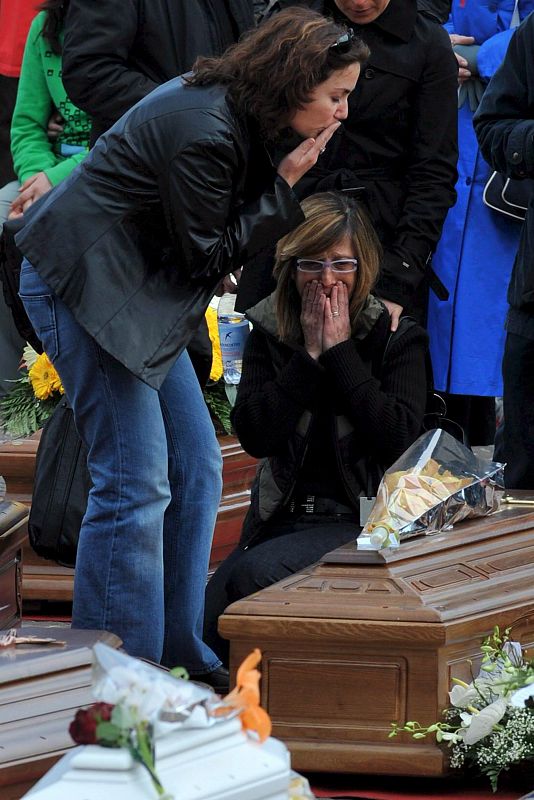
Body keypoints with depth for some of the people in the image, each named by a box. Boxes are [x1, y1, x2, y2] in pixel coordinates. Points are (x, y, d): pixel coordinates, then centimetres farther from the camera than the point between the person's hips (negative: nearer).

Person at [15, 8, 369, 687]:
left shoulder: (234, 111, 5)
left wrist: (283, 185, -2)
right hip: (81, 283, -10)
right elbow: (208, 253, -17)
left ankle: (182, 658, 19)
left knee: (195, 466, 10)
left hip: (140, 288, 10)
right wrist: (286, 184, -15)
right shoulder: (202, 130, -25)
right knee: (135, 483, -10)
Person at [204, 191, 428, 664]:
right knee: (203, 625, -20)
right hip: (283, 517, 4)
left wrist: (341, 351, -12)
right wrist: (309, 354, -8)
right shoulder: (270, 332, 8)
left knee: (255, 572, -30)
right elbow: (255, 435, -5)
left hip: (361, 519, -4)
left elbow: (399, 437, -15)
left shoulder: (396, 335, -1)